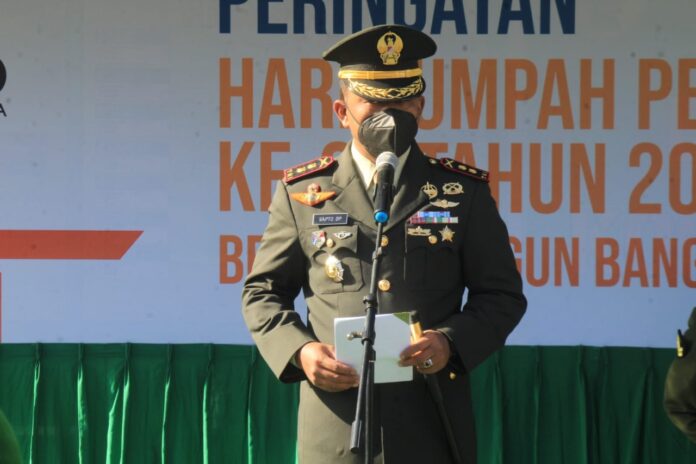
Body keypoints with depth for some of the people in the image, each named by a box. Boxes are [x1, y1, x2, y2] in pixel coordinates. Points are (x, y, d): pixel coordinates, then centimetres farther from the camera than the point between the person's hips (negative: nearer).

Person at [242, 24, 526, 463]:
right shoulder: (303, 192, 8)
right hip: (336, 421, 0)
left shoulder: (465, 192, 8)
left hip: (432, 421, 0)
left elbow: (502, 295, 9)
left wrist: (451, 342, -10)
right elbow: (263, 293, 13)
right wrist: (300, 351, -7)